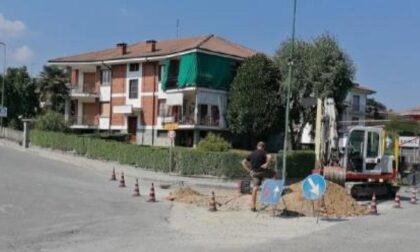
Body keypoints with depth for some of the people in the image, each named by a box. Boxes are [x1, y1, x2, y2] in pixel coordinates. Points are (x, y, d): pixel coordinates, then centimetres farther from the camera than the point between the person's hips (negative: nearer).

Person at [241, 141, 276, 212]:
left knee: (255, 188, 4)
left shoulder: (252, 154, 13)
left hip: (254, 173, 5)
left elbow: (244, 162, 15)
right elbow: (269, 156, -25)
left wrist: (249, 170, 10)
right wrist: (267, 164, -13)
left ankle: (253, 206, 3)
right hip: (262, 171, -4)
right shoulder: (263, 152, -4)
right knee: (274, 174, 23)